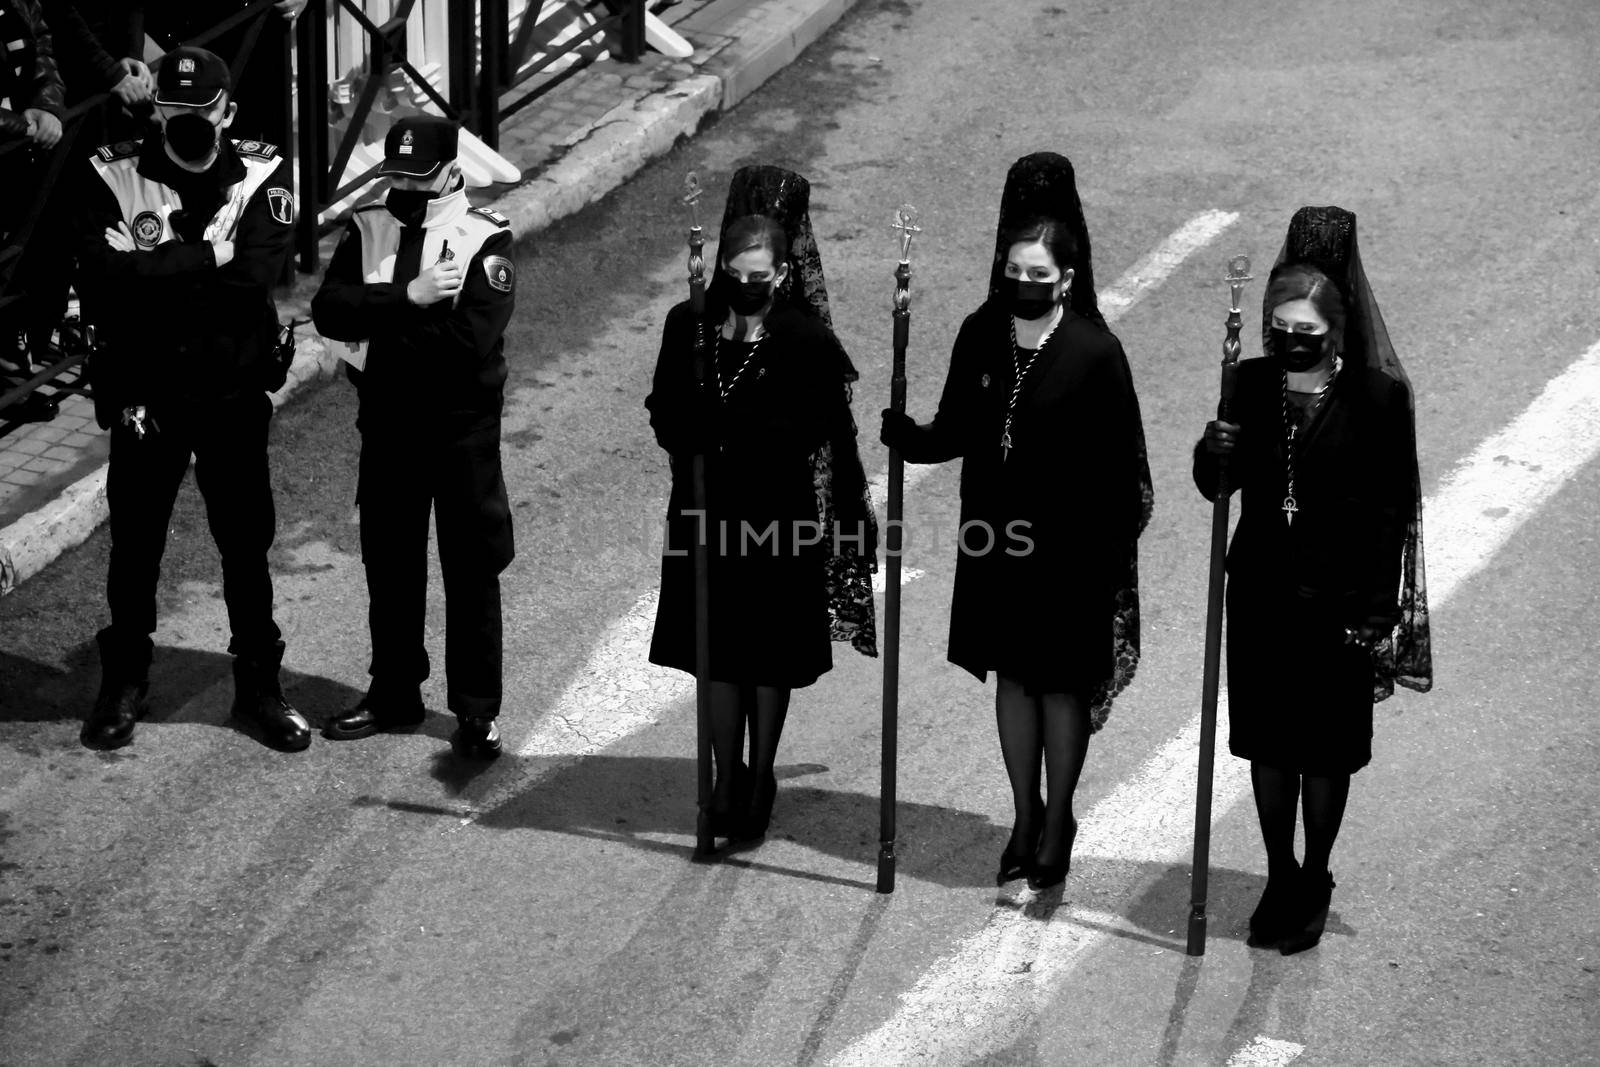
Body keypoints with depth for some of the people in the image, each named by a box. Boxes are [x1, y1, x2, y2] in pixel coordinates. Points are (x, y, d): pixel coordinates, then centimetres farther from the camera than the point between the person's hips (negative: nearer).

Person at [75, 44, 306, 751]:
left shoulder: (263, 178, -5)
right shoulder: (118, 177, -5)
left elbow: (256, 272, -20)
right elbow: (100, 273, -20)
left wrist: (155, 266, -17)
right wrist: (208, 258, -21)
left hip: (234, 398, 0)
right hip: (143, 395, 0)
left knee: (246, 546, 10)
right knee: (134, 546, 12)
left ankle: (259, 685, 24)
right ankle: (123, 683, 28)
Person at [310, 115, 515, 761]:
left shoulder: (484, 240, -10)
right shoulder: (368, 229, 3)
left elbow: (471, 338, -23)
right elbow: (329, 310, -11)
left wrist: (376, 324, -16)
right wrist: (408, 298, -23)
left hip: (461, 428, -4)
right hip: (386, 425, 4)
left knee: (471, 572, 4)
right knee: (389, 567, 14)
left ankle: (477, 712, 14)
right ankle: (394, 695, 28)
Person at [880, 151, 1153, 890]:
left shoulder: (1095, 353, -14)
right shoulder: (980, 337, -1)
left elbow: (1122, 461, -12)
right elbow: (955, 433, 4)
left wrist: (1117, 547, -16)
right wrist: (904, 435, -15)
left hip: (1069, 549, -4)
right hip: (996, 538, 4)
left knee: (1063, 683, 8)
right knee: (1012, 675, 15)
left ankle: (1057, 822, 24)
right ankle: (1025, 816, 31)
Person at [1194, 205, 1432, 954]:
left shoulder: (1379, 398, -11)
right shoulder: (1252, 385, -2)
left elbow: (1394, 511, -8)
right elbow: (1218, 487, 5)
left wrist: (1378, 615, -11)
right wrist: (1213, 454, -19)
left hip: (1340, 604, -3)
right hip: (1261, 593, 3)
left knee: (1327, 751, 9)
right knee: (1268, 743, 13)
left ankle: (1314, 883, 26)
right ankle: (1279, 878, 29)